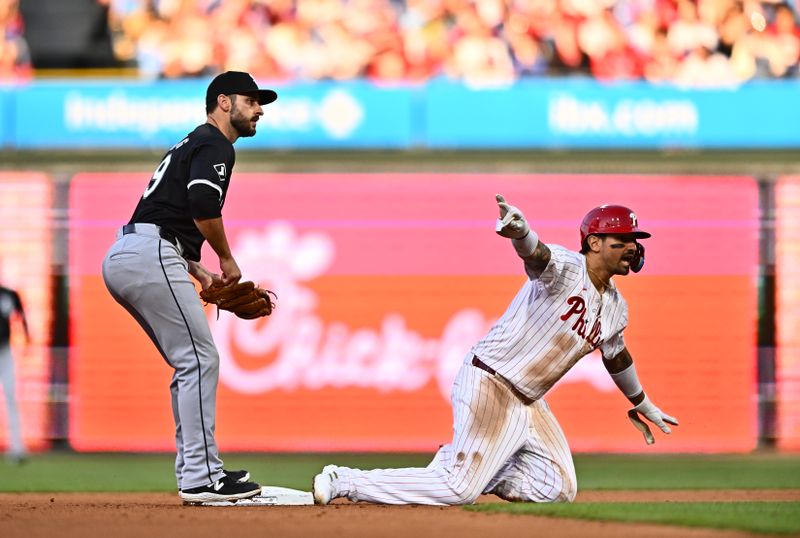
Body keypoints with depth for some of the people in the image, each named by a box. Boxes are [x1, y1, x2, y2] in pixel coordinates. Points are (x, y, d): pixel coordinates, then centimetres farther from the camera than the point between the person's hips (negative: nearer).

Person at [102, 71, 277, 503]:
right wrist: (227, 260, -4)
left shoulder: (190, 145, 29)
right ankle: (202, 479, -13)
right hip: (151, 256, -10)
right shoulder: (215, 145, -2)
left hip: (120, 258, 10)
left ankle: (193, 473, 14)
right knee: (200, 358, -10)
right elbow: (204, 207, -19)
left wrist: (201, 275, 22)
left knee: (191, 363, 15)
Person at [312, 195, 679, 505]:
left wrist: (642, 405, 42)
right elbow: (536, 254, -37)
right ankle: (345, 482, -7)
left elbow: (616, 356, 31)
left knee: (560, 490, 6)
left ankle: (457, 463, 17)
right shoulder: (565, 267, -14)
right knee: (458, 491, -17)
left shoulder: (615, 307, 11)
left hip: (528, 403, 9)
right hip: (489, 385, -9)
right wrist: (519, 230, -61)